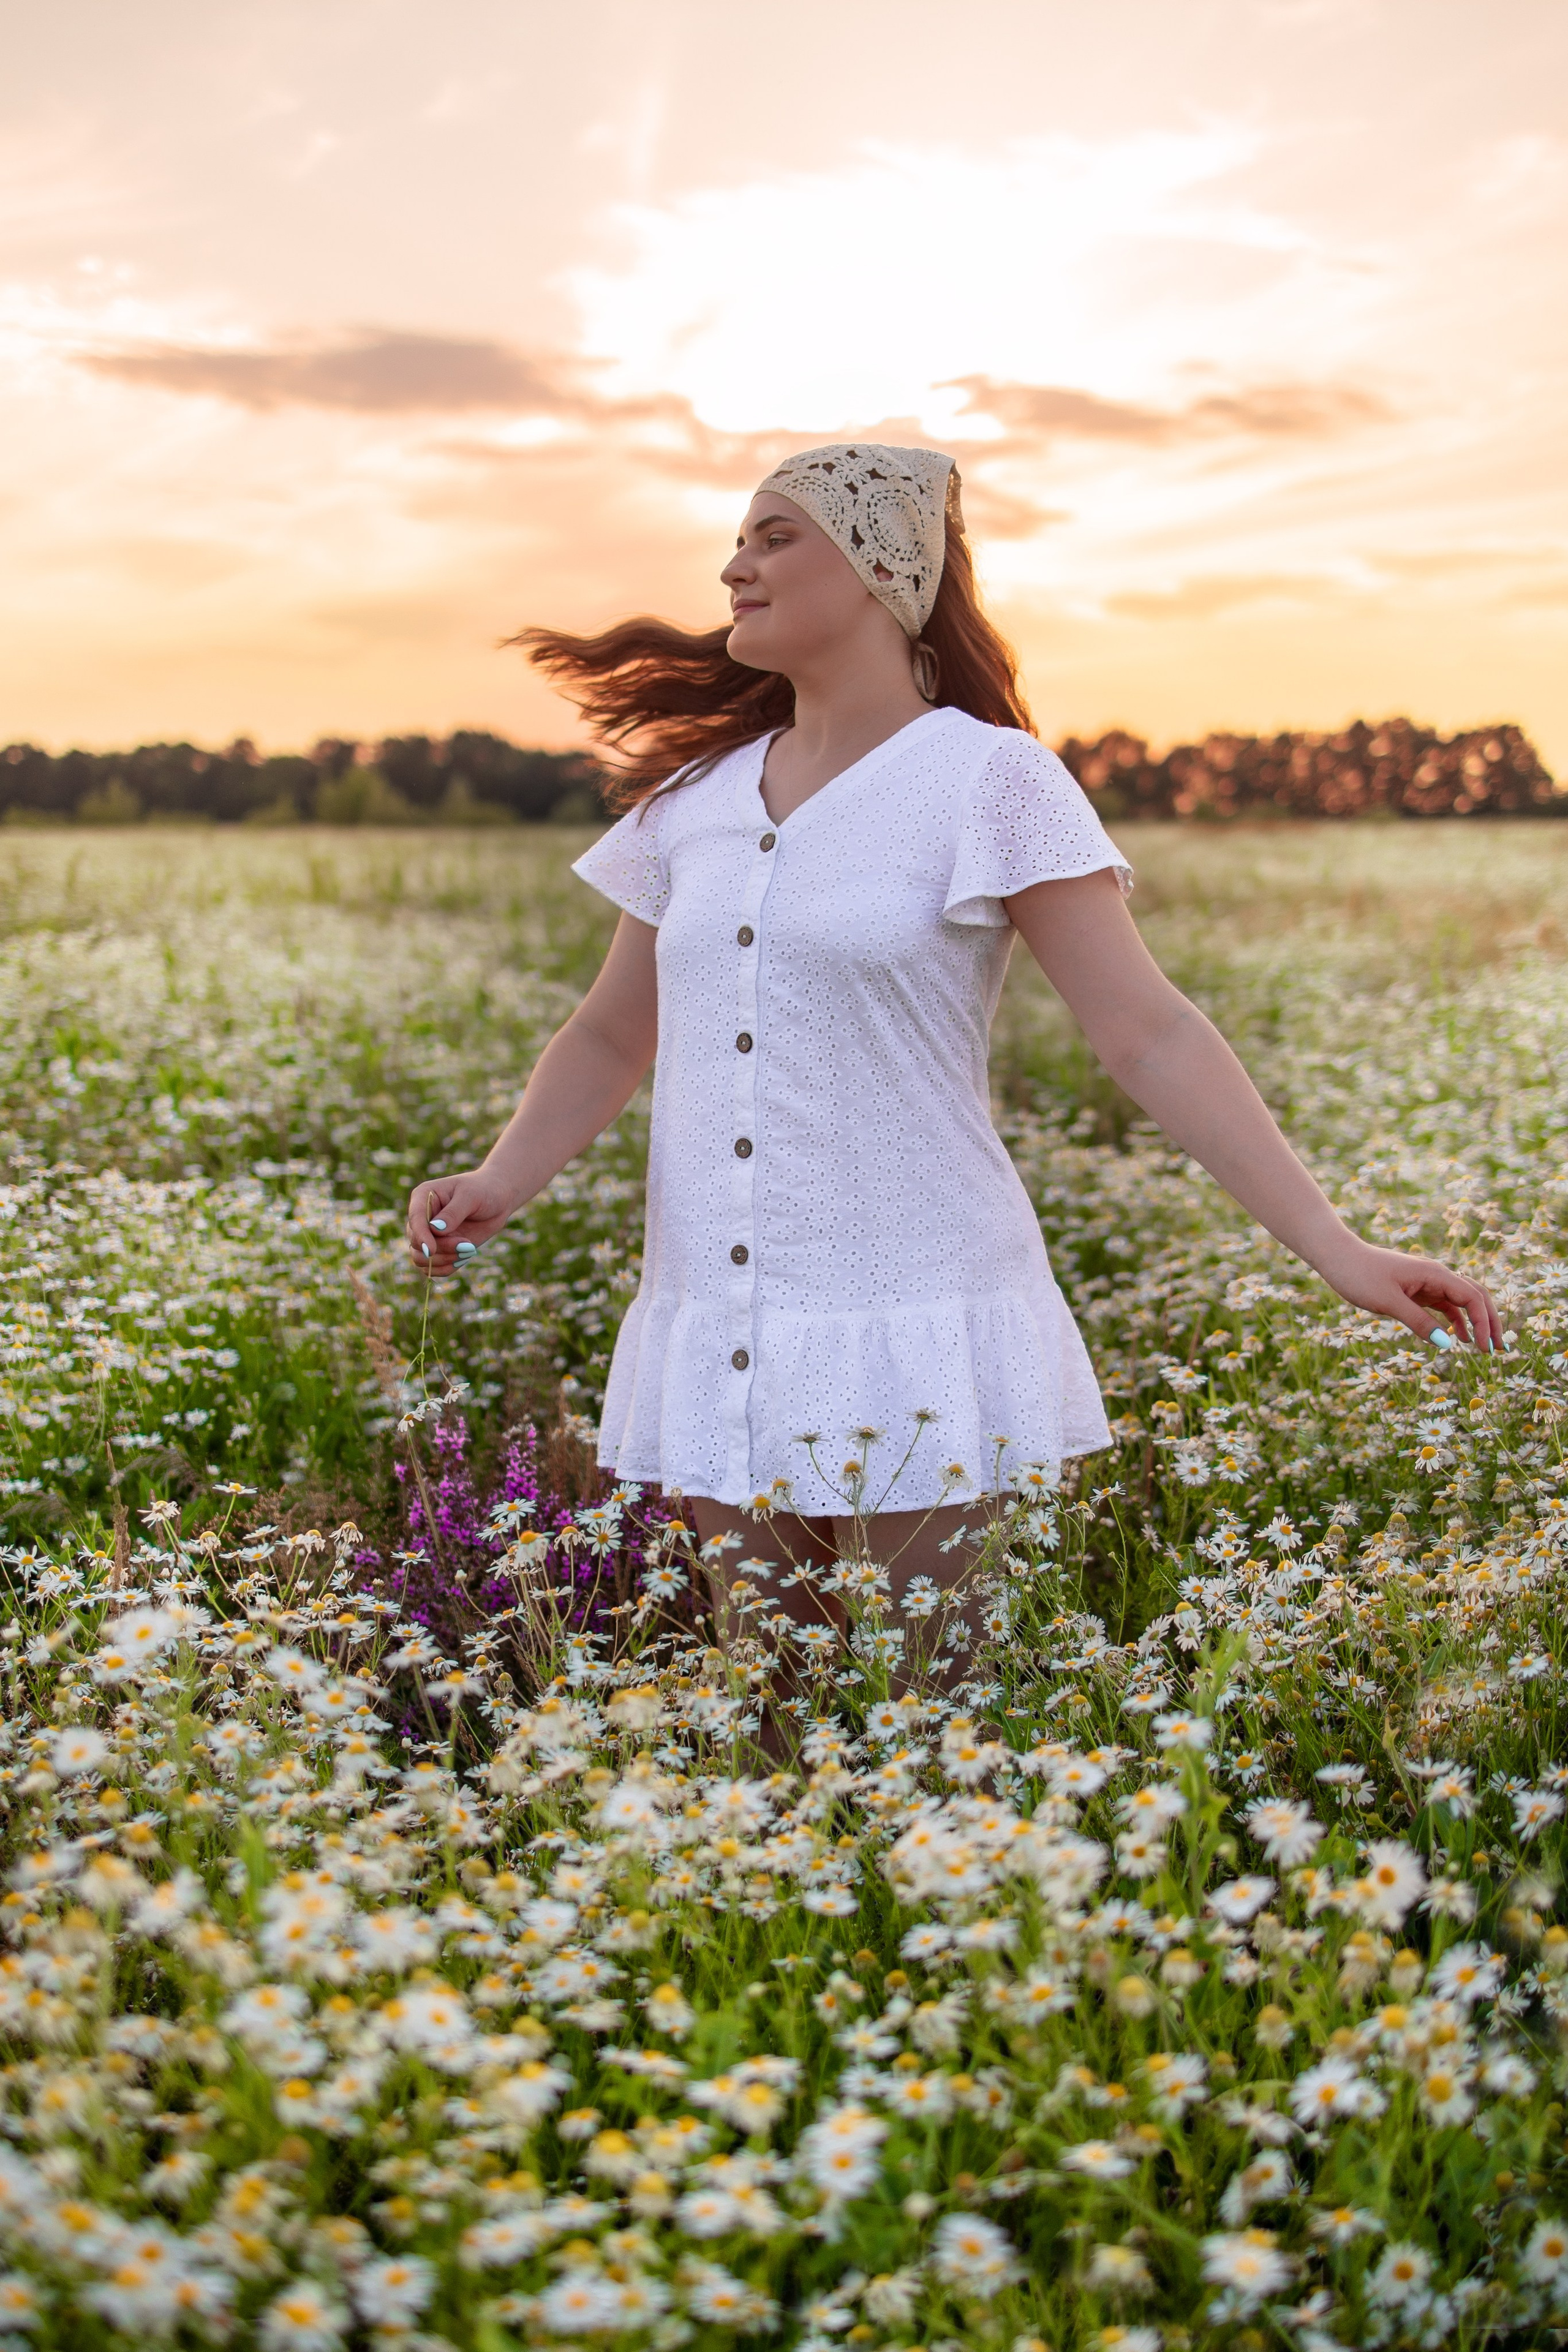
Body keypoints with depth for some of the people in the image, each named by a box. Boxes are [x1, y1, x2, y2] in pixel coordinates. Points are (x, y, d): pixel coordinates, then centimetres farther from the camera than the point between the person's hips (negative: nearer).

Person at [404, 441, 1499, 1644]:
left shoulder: (992, 779, -5)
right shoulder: (697, 795, 11)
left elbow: (1152, 1032, -10)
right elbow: (612, 1037, 16)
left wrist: (1337, 1247, -17)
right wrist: (498, 1184, -2)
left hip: (916, 1342, -5)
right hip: (719, 1352, 5)